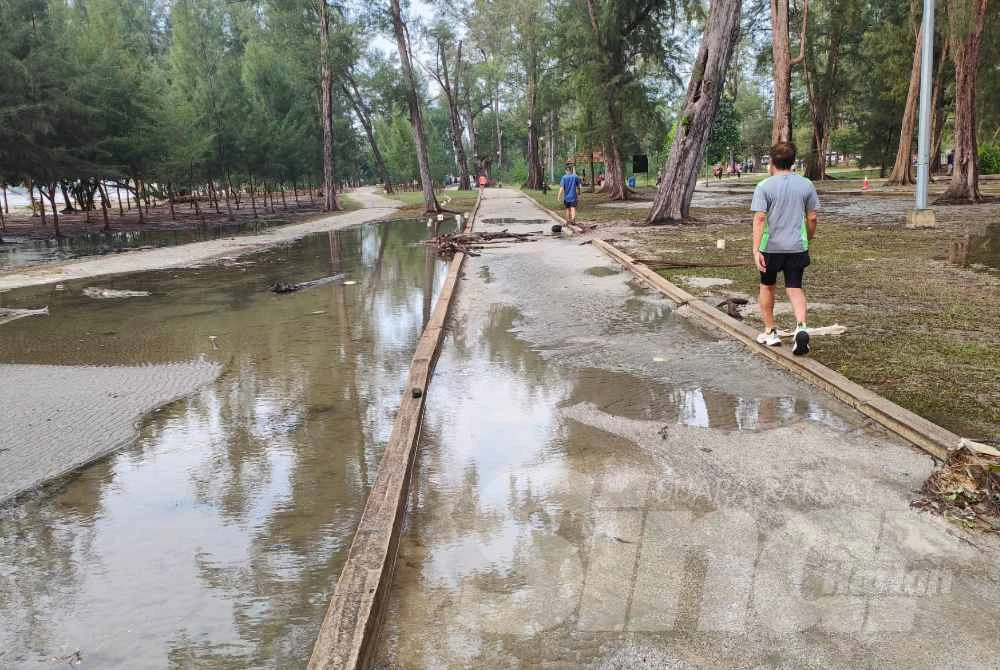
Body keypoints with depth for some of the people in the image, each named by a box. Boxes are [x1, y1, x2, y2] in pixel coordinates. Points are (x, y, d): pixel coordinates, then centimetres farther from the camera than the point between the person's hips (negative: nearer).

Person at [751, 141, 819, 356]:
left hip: (771, 247, -2)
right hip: (797, 246, 2)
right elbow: (812, 218, 6)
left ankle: (770, 332, 24)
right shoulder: (806, 185, 2)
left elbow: (759, 218, -16)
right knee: (795, 288, 7)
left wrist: (756, 250, -18)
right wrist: (808, 240, 23)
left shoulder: (764, 187, -8)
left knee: (767, 287, 16)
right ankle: (801, 327, -16)